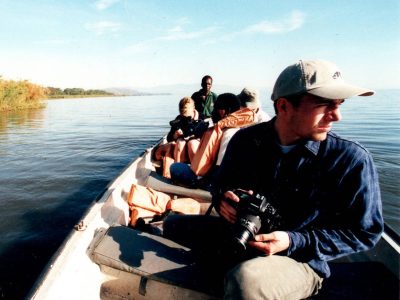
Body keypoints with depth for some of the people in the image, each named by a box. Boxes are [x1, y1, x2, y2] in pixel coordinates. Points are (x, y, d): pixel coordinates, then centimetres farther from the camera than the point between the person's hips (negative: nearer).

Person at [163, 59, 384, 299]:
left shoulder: (351, 159, -17)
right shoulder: (246, 140, -7)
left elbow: (364, 232, -9)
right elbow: (221, 185, 8)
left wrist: (293, 242, -20)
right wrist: (222, 199, -17)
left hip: (300, 260, -4)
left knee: (246, 278, -37)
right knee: (174, 225, 6)